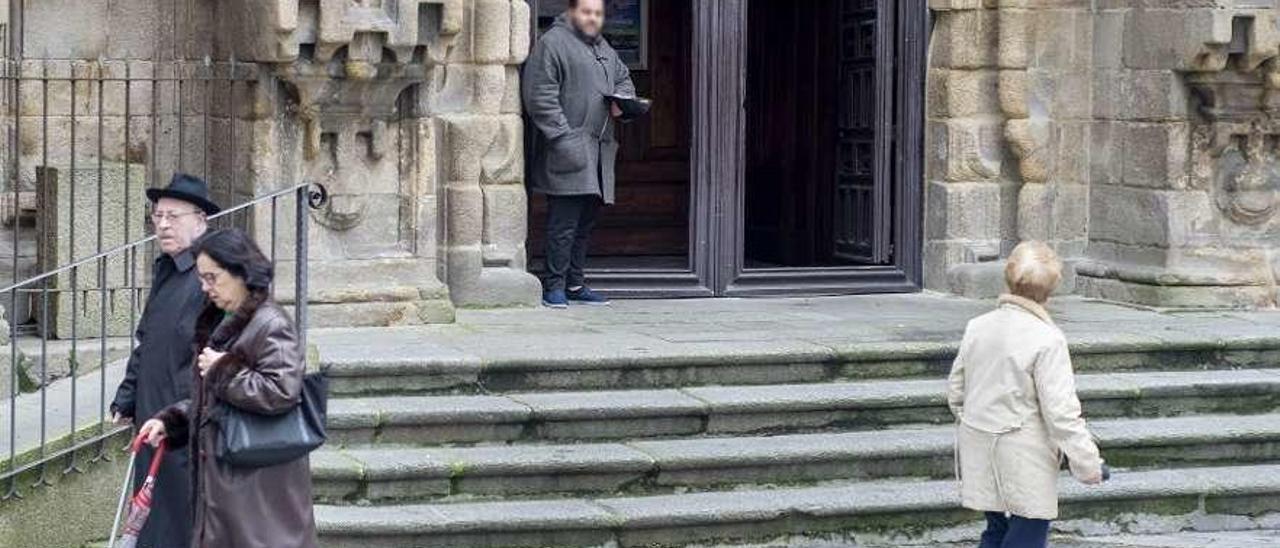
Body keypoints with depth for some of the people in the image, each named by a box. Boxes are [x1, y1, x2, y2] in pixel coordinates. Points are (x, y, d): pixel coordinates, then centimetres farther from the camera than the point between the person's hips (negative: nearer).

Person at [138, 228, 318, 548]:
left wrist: (222, 371, -16)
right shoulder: (223, 325, 16)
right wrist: (169, 422, 9)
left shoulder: (271, 325, -14)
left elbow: (281, 392, -25)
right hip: (222, 476, 9)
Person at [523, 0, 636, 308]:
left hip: (599, 149, 8)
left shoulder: (603, 48, 21)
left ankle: (575, 284, 19)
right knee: (564, 222, -9)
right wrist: (563, 137, -19)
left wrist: (621, 101, 9)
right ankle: (555, 286, -4)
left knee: (586, 222, 12)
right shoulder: (552, 43, -6)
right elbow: (540, 97, -13)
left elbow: (624, 79, 34)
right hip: (568, 149, -8)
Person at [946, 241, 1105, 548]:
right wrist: (1087, 463, -9)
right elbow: (1061, 412, -18)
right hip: (1024, 459, -7)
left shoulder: (977, 327, 2)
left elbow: (956, 391, 12)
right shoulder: (1046, 340, -17)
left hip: (979, 453, 7)